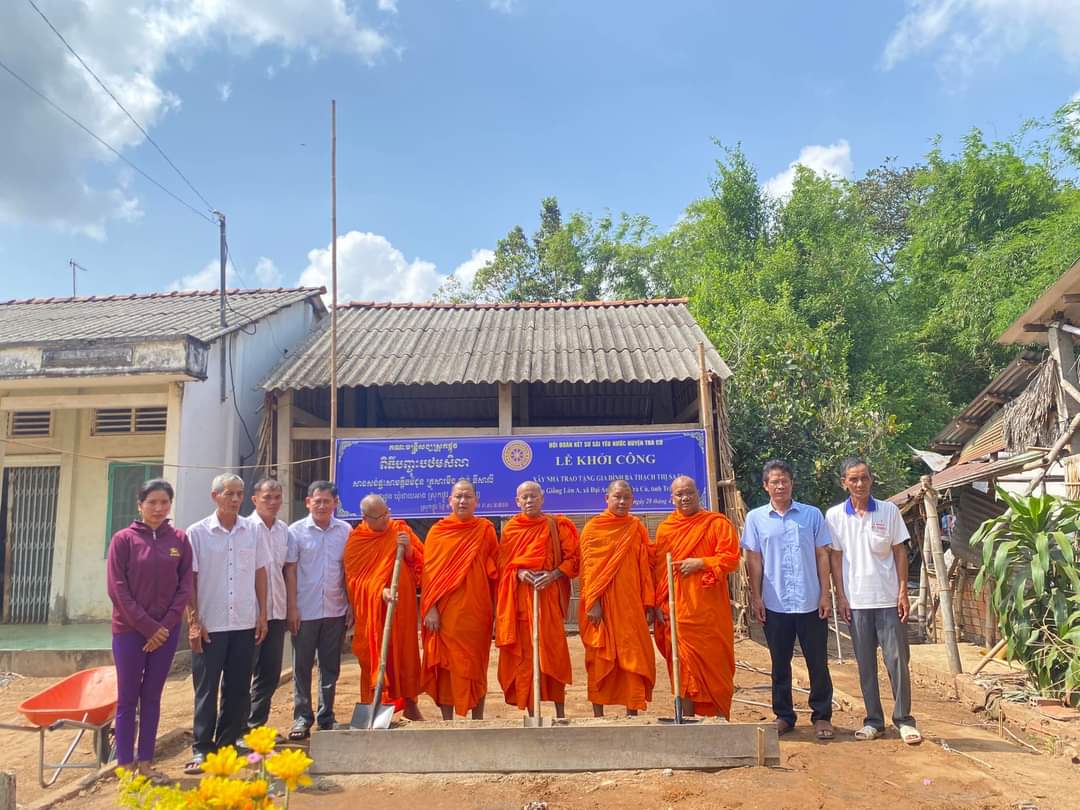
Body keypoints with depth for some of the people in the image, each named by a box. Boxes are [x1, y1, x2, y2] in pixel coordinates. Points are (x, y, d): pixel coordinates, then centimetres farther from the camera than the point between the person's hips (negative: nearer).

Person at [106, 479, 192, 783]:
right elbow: (117, 588, -9)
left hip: (166, 630, 2)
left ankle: (146, 763, 20)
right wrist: (147, 626, -13)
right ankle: (125, 765, 16)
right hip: (129, 630, -2)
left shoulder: (179, 540, 3)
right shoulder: (123, 539, -4)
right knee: (127, 699, 5)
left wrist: (166, 624, -8)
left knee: (152, 697, 11)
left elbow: (185, 586, 2)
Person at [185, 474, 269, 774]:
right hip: (210, 625, -3)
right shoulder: (198, 533, -4)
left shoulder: (252, 531, 4)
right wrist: (193, 622, -7)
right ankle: (201, 749, 16)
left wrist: (262, 614, 5)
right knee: (206, 689, 4)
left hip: (245, 624, 3)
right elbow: (189, 580, -3)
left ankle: (227, 744, 22)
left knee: (238, 689, 9)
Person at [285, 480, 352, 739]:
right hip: (305, 610, -2)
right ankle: (302, 718, 18)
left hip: (335, 610, 2)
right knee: (302, 666, 7)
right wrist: (292, 607, -7)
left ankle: (326, 718, 22)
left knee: (331, 667, 10)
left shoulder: (345, 531, 2)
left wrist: (351, 604, 2)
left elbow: (349, 569, 6)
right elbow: (290, 571, -3)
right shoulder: (296, 531, -3)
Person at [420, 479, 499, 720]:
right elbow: (429, 571, 0)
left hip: (476, 609, 0)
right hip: (445, 610, 0)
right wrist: (430, 608, -8)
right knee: (446, 663, 4)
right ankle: (447, 720, 15)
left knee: (476, 663, 6)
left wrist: (495, 606, 0)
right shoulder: (437, 531, 3)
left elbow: (494, 569, 4)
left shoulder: (485, 529, 4)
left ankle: (478, 719, 17)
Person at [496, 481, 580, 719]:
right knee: (523, 652, 1)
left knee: (553, 650, -4)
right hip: (520, 598, 2)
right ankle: (530, 711, 9)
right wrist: (519, 573, -9)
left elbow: (572, 558, 2)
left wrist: (553, 574, -14)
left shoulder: (557, 525, 4)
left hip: (549, 596, -2)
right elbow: (503, 565, 11)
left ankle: (560, 714, 5)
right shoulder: (510, 529, 10)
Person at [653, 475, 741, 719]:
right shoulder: (665, 528, 10)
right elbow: (658, 568, 10)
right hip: (676, 610, 3)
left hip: (708, 610, -3)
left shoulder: (717, 523, 0)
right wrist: (658, 603, 4)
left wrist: (700, 563, -17)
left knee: (714, 664, 2)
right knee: (684, 665, 8)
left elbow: (731, 558, -8)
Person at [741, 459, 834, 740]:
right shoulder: (755, 518, 3)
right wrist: (756, 597, -1)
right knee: (780, 663, 10)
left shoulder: (812, 514, 3)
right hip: (774, 603, 0)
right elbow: (754, 560, 4)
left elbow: (822, 556, 5)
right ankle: (783, 715, 22)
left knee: (818, 662, 6)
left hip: (810, 602, 0)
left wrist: (825, 594, -1)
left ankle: (821, 715, 21)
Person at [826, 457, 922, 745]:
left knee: (897, 659, 2)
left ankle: (904, 719, 15)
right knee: (865, 664, 8)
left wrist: (903, 592, -3)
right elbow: (836, 558, 2)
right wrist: (840, 596, -2)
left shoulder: (889, 511, 0)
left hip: (888, 599, 0)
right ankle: (873, 720, 18)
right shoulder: (835, 516, 0)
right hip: (856, 601, 1)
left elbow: (900, 552, 3)